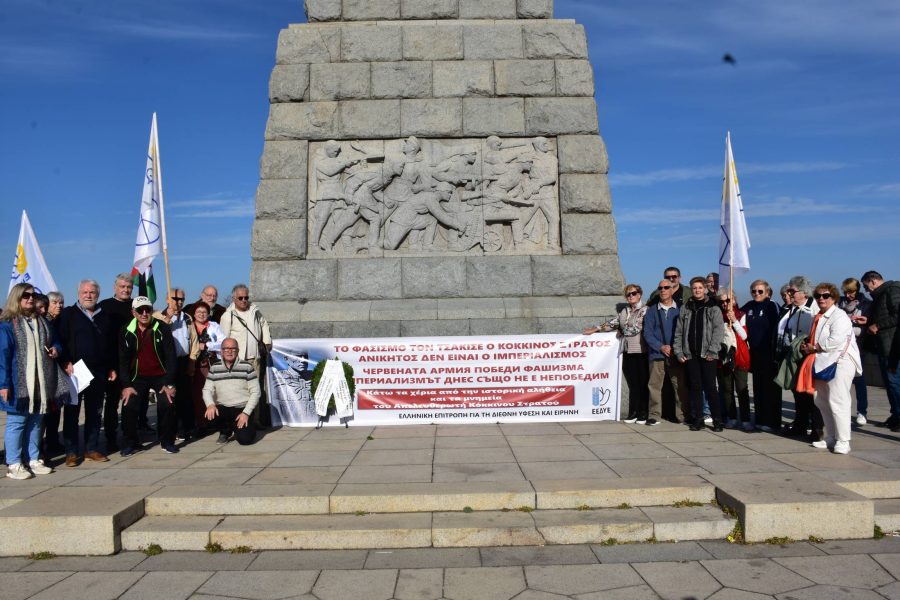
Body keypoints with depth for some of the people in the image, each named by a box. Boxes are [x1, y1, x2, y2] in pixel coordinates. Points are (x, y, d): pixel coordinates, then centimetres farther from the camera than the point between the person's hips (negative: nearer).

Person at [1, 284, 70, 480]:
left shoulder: (42, 322, 14)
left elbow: (54, 341, 26)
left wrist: (56, 348, 1)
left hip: (40, 383, 6)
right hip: (18, 383, -6)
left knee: (35, 421, 12)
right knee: (16, 422, -2)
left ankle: (33, 460, 20)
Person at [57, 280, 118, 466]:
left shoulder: (104, 317, 14)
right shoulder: (68, 314, 2)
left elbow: (111, 345, 16)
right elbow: (60, 340, -5)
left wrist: (112, 367, 12)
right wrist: (66, 362, -15)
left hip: (98, 373, 4)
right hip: (75, 371, -4)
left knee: (95, 412, 9)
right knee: (72, 412, 2)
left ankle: (92, 449, 17)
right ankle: (71, 452, 8)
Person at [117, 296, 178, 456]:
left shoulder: (162, 329, -11)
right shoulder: (126, 332, -3)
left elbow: (170, 356, -11)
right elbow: (123, 360, -2)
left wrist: (170, 384, -15)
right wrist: (126, 385, -10)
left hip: (161, 375, -2)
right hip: (138, 377, 2)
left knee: (167, 405, -14)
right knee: (129, 407, -9)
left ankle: (167, 442, 4)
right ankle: (130, 443, 10)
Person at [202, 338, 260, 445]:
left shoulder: (247, 367, -4)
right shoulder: (214, 368, 5)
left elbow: (255, 392, -4)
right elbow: (207, 389, 2)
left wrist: (246, 413, -13)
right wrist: (210, 404, -20)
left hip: (242, 408, -2)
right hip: (222, 409, 2)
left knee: (245, 439, -21)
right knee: (210, 415, -31)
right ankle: (225, 431, 5)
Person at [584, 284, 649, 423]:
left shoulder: (645, 310, -5)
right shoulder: (624, 311, 14)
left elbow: (635, 329, -11)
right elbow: (613, 323, 16)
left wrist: (621, 332, 3)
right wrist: (595, 329, 11)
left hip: (641, 352, -5)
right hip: (628, 352, 5)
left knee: (642, 384, 3)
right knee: (632, 384, 8)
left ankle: (643, 414, 11)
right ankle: (633, 413, 13)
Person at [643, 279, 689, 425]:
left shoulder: (680, 309, 8)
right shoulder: (652, 311, 10)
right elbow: (647, 333, 4)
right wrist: (661, 347, -8)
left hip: (676, 354, 0)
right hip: (656, 354, 1)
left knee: (680, 385, -1)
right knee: (655, 385, 0)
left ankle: (683, 415, 7)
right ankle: (654, 415, 6)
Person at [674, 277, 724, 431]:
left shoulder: (713, 308, 1)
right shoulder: (685, 308, 11)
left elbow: (719, 331, -6)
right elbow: (679, 331, 10)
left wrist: (711, 351, -13)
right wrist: (678, 352, 3)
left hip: (707, 355, -3)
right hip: (690, 355, 3)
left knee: (710, 388, -3)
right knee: (695, 388, 6)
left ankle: (717, 420, 5)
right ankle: (697, 419, 13)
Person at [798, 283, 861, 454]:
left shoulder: (839, 316, -10)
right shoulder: (818, 318, 18)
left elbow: (835, 341, -21)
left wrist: (814, 348, -12)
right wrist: (806, 346, 7)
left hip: (839, 363, -9)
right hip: (822, 363, 9)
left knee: (837, 402, -11)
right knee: (823, 402, 12)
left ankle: (843, 441, -4)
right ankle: (830, 438, 22)